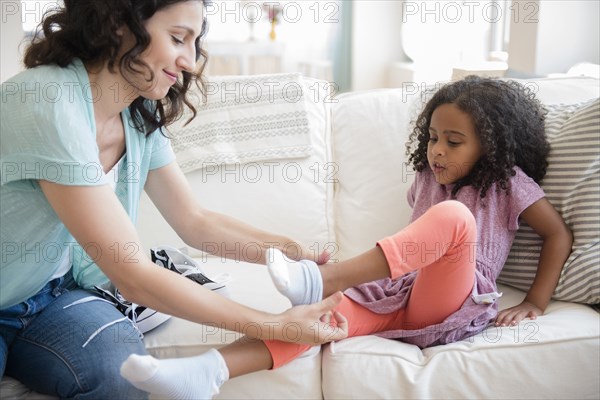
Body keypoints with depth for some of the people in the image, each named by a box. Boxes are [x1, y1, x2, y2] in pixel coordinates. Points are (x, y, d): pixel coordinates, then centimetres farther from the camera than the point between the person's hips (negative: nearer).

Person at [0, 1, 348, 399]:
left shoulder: (141, 116, -4)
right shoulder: (52, 107, -28)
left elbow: (195, 222, 4)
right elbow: (135, 277, -28)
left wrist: (306, 257, -8)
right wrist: (277, 326, -24)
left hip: (53, 290, 5)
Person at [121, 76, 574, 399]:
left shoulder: (507, 182, 6)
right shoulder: (428, 177, 21)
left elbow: (560, 234, 7)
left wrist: (535, 303, 0)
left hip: (451, 305, -5)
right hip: (396, 293, 5)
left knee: (452, 216, -35)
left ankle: (319, 279, -44)